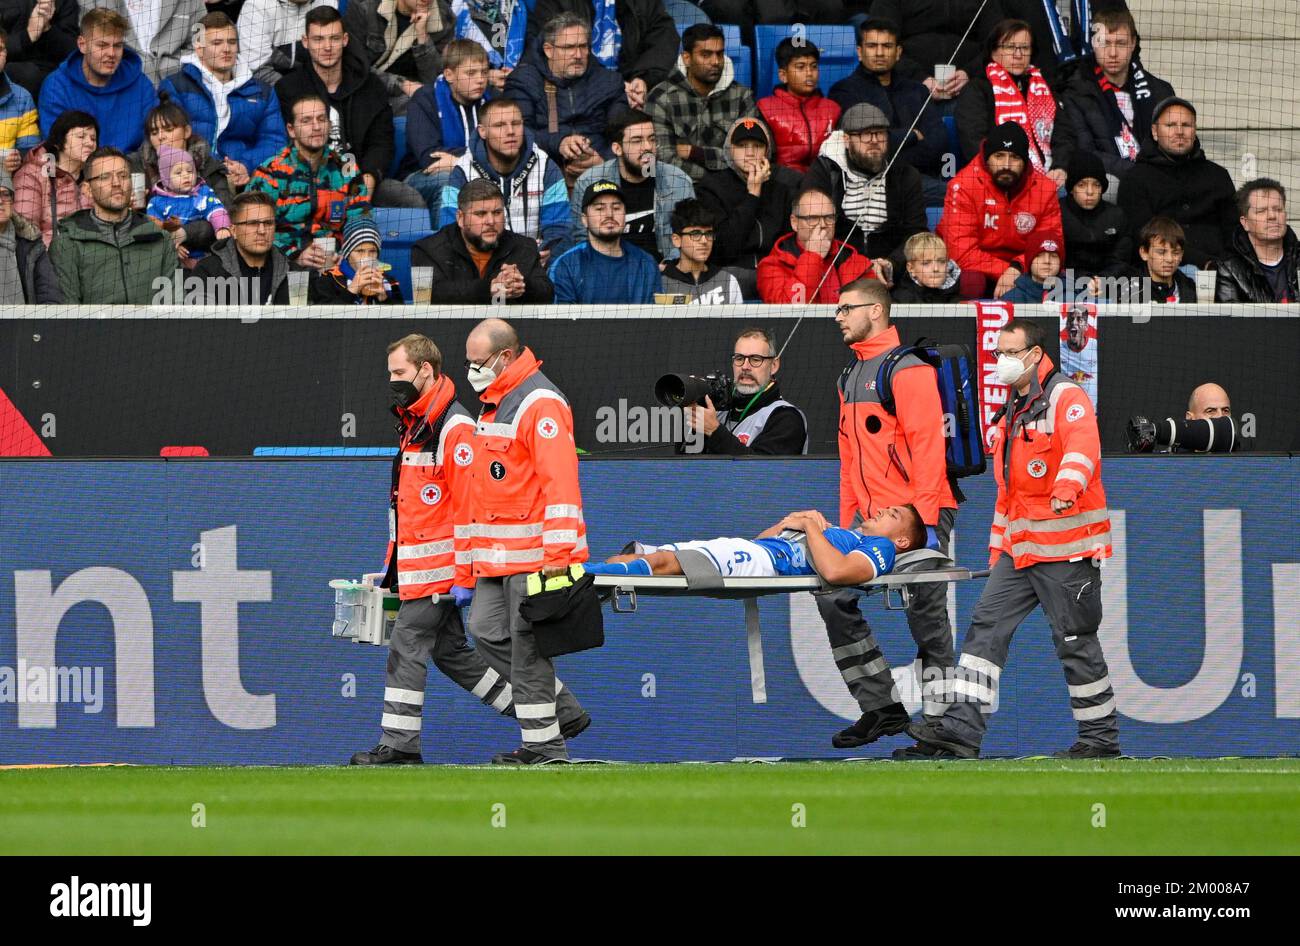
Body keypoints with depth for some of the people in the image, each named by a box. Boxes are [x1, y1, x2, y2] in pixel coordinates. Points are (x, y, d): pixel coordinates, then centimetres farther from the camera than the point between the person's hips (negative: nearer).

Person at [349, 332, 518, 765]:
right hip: (413, 566, 10)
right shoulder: (413, 426, 16)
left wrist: (465, 578, -20)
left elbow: (468, 508, -18)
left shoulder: (455, 430, -15)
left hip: (438, 569, -10)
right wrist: (393, 566, 23)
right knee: (449, 650, 12)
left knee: (407, 648, -7)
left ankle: (399, 744, -1)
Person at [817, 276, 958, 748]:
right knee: (833, 596, -1)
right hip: (871, 516, 8)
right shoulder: (851, 377, 19)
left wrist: (925, 519, -20)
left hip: (918, 514, -8)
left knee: (926, 613, -3)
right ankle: (881, 707, 4)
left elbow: (928, 444, -14)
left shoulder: (907, 369, -8)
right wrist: (846, 523, 16)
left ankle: (939, 717, 3)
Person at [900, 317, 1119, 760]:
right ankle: (960, 730, -4)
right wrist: (997, 548, 22)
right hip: (1019, 550, 9)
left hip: (1065, 547, -9)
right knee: (986, 628, 0)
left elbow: (1082, 447, -29)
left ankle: (1101, 737, 8)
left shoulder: (1066, 399, -8)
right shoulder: (1013, 412, 21)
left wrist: (1066, 489, -47)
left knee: (1075, 641, -3)